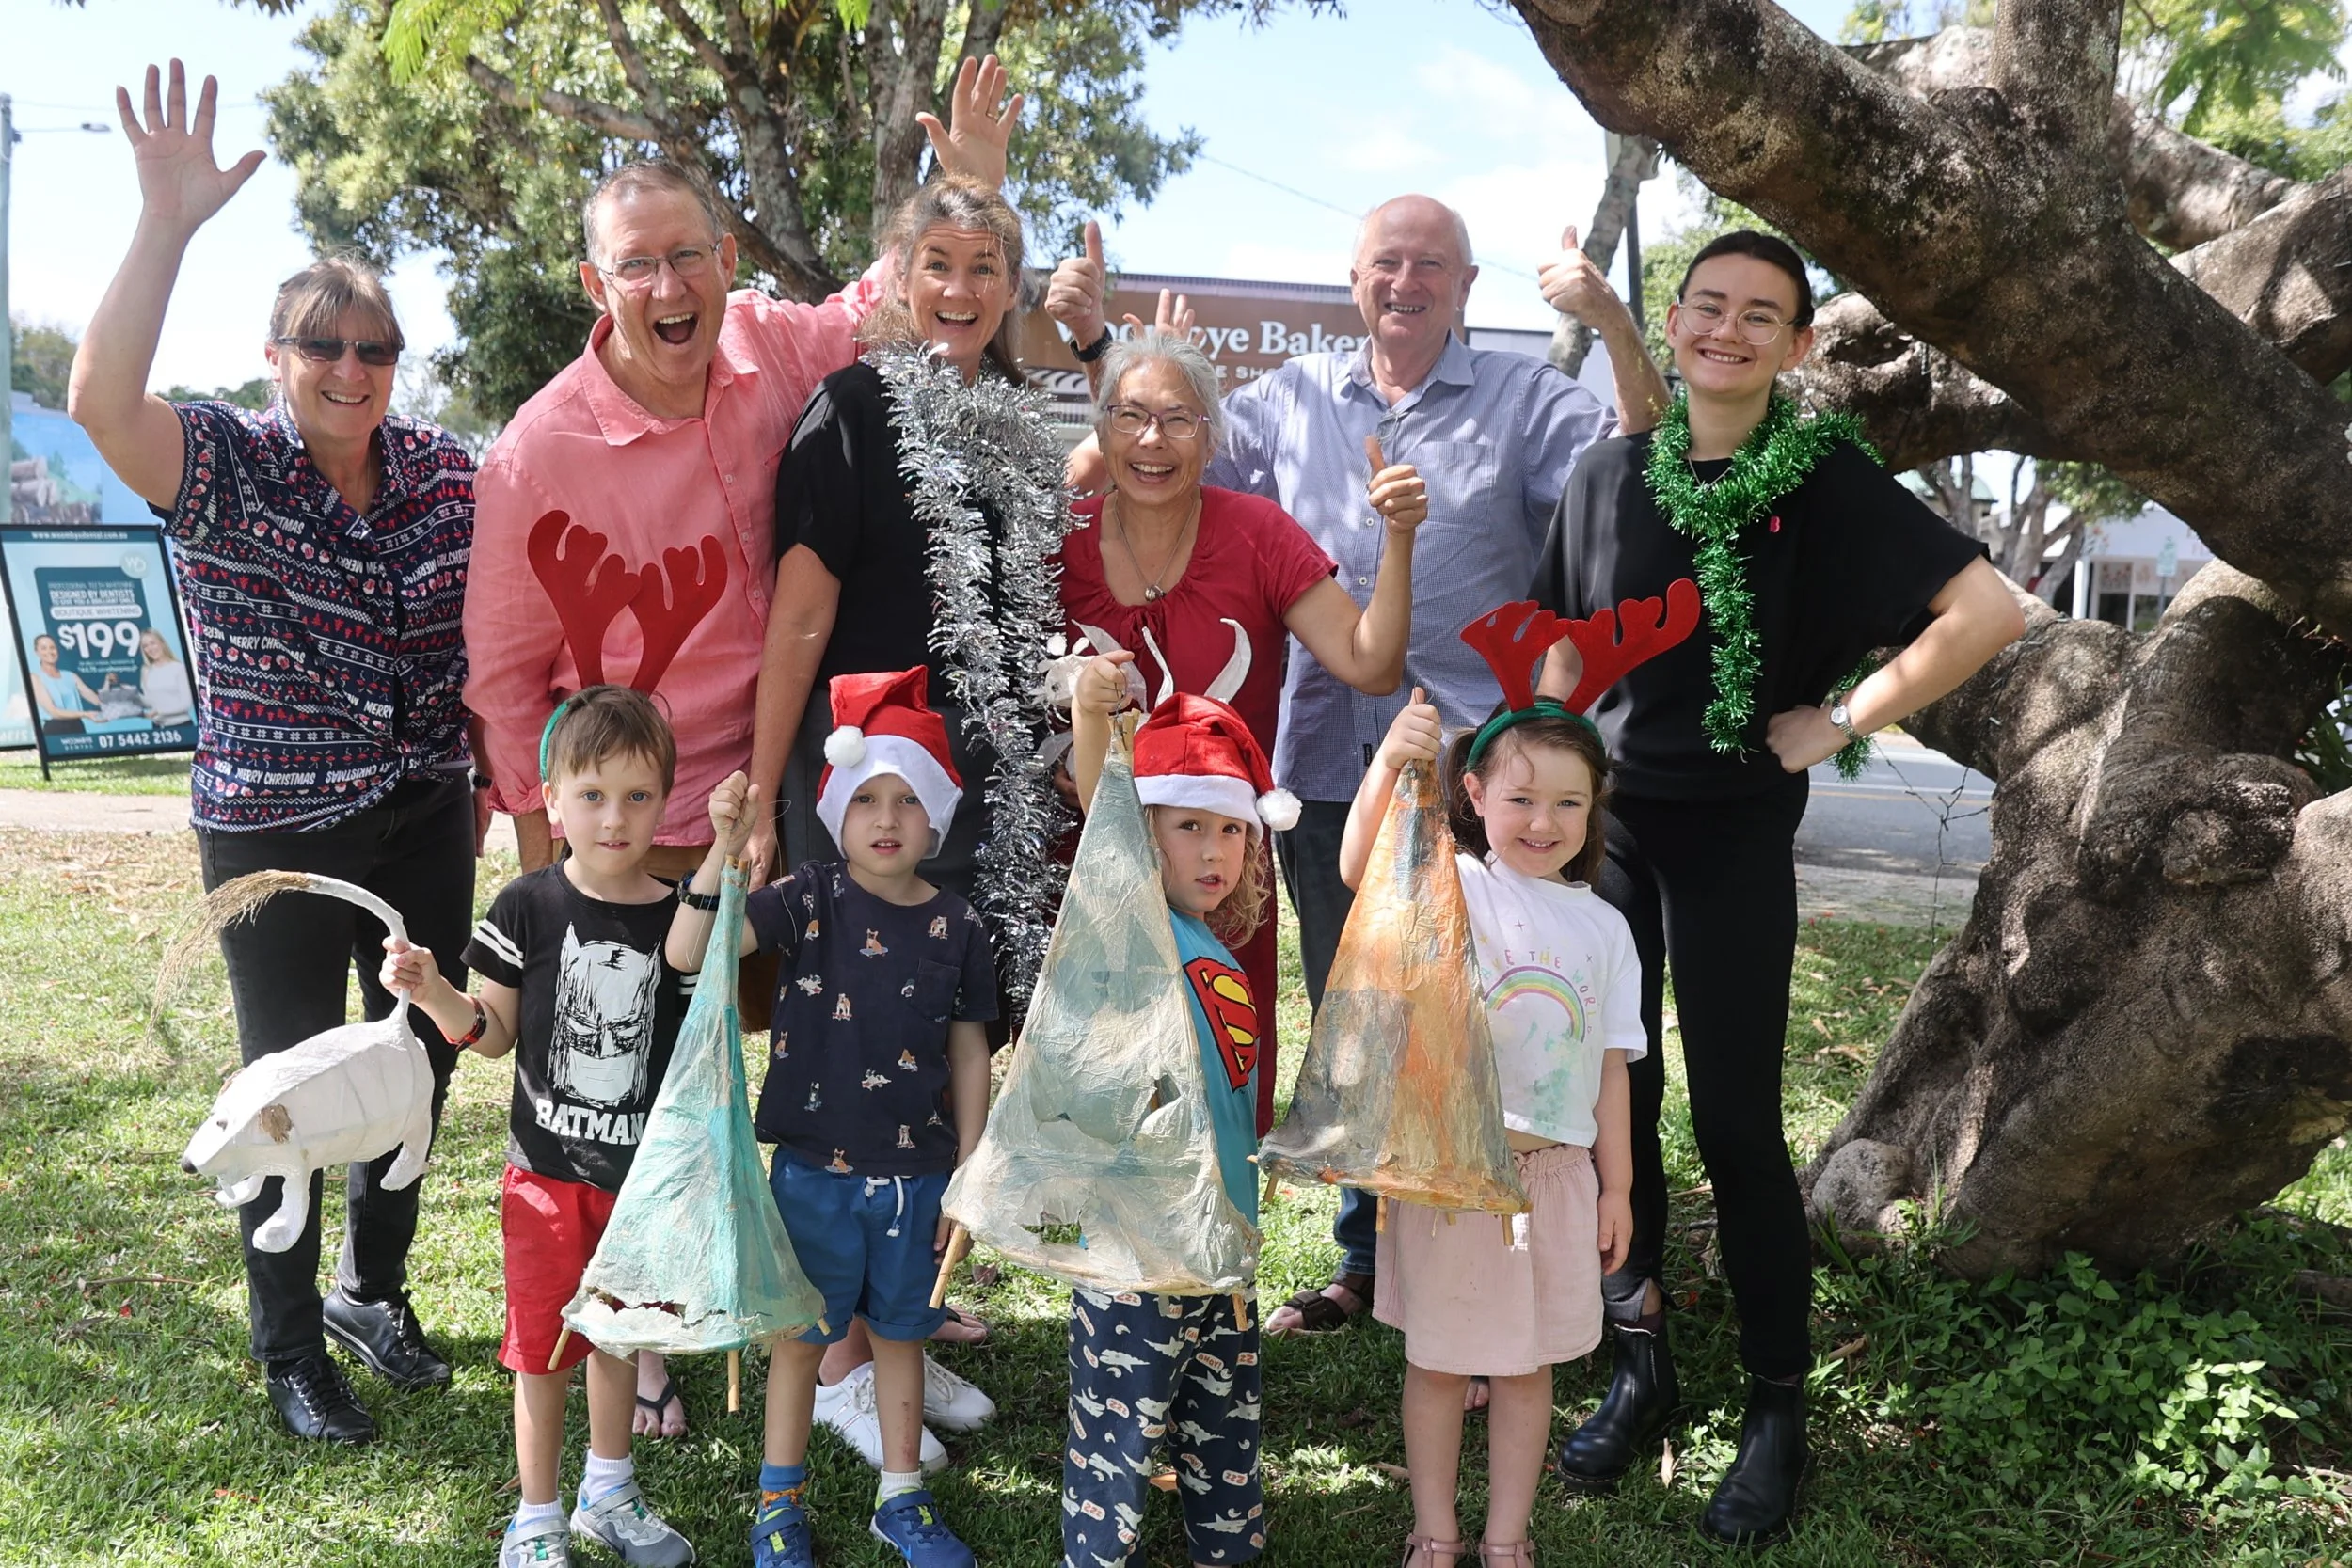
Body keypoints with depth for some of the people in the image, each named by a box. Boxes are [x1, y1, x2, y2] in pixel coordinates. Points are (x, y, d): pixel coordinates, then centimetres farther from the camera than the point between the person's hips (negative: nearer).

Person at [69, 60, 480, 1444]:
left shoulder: (450, 472, 2)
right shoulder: (225, 470, -9)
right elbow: (102, 400, -28)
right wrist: (168, 225, -33)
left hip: (424, 820, 4)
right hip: (274, 831, -4)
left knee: (421, 1060, 15)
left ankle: (375, 1287, 39)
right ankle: (292, 1347, 27)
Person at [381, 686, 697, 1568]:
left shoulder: (684, 921, -9)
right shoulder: (527, 909, -10)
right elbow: (494, 1035, -2)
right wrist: (432, 994, -18)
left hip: (643, 1173, 2)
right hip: (546, 1171, -1)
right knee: (543, 1347, 8)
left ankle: (608, 1489, 40)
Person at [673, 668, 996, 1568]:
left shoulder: (956, 928, -3)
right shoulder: (808, 901, -10)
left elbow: (968, 1056, 3)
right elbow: (687, 953, -22)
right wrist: (725, 850, -36)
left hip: (916, 1176, 2)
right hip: (815, 1170, -2)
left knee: (899, 1334, 18)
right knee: (804, 1336, 14)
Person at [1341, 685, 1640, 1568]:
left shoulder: (1603, 927, 4)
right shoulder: (1453, 890, -8)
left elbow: (1610, 1065, 8)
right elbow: (1361, 871, -30)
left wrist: (1618, 1182, 7)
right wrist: (1387, 765, -45)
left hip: (1555, 1171, 3)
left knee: (1527, 1364, 14)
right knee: (1437, 1360, 11)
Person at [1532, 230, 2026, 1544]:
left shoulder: (1826, 478, -7)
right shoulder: (1613, 474, 4)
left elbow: (1990, 611, -15)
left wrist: (1842, 722, -12)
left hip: (1734, 835, -4)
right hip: (1603, 816, 4)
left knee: (1736, 1126, 0)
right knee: (1613, 1101, 8)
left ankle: (1781, 1413, 17)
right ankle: (1644, 1365, 25)